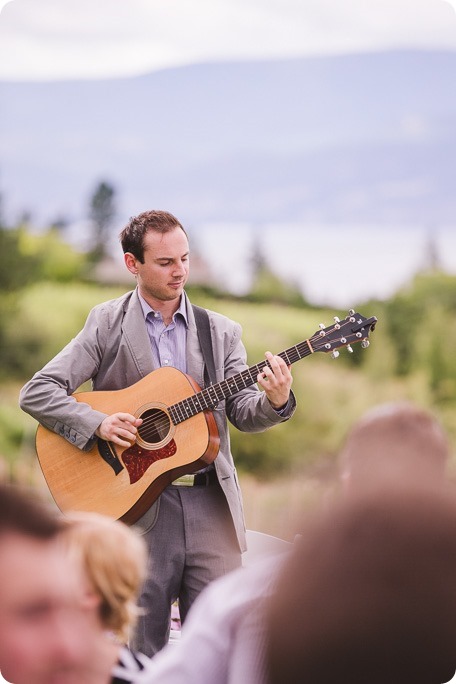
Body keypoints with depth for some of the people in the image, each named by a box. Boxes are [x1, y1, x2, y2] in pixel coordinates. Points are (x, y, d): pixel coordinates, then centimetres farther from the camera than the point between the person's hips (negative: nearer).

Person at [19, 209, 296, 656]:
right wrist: (98, 424, -16)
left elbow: (243, 414, 4)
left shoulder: (221, 332, 11)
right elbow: (36, 393, -2)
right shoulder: (107, 323, 3)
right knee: (140, 657, 2)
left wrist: (276, 401, -17)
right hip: (136, 507, -2)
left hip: (211, 506, 2)